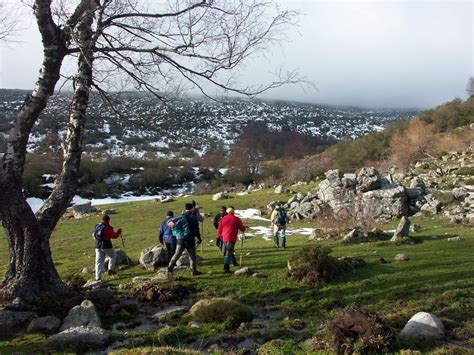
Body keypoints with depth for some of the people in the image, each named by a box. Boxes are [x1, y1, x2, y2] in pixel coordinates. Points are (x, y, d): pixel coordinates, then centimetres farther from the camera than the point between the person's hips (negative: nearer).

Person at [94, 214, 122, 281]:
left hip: (98, 247, 6)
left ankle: (97, 277, 3)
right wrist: (119, 232, 6)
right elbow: (114, 236, -13)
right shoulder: (107, 228, -16)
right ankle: (111, 269, 16)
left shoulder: (97, 226, 6)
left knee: (99, 262, 7)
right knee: (113, 255, 21)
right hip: (106, 246, -6)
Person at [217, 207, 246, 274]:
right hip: (232, 238, -4)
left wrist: (218, 237, 18)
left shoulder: (223, 219, 8)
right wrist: (244, 227, 23)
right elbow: (242, 229, 1)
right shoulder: (236, 219, -2)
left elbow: (219, 230, 10)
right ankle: (226, 269, -9)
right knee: (228, 254, -5)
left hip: (224, 238, 4)